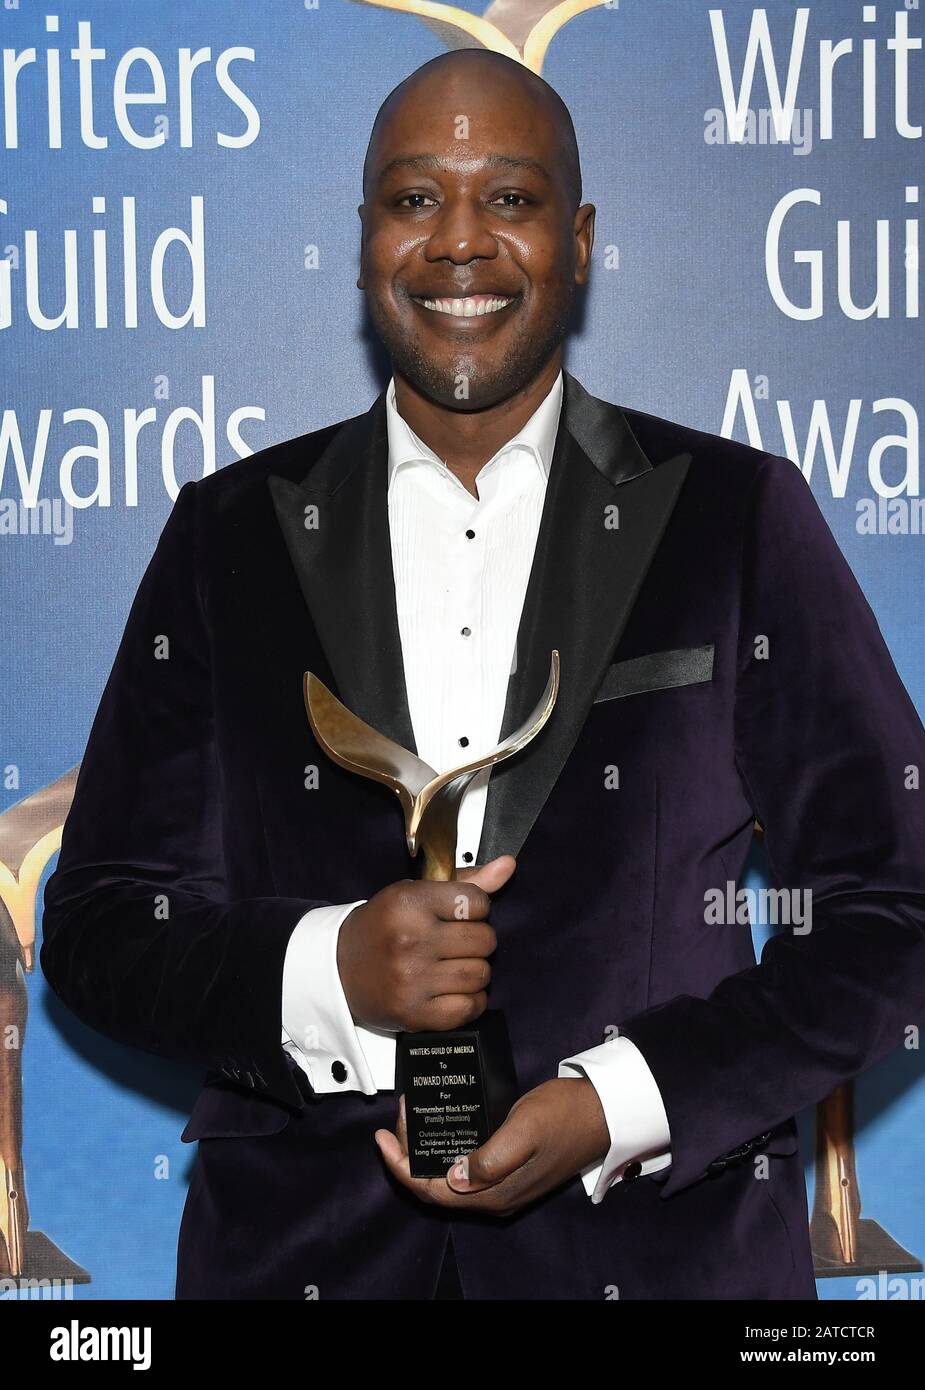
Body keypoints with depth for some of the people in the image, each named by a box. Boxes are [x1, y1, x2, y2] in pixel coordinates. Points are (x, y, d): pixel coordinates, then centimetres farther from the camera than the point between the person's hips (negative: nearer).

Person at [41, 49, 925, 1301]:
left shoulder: (742, 517, -1)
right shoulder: (232, 532, 4)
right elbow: (98, 925, 3)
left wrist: (617, 1108, -14)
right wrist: (326, 971, -16)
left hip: (663, 1237, -1)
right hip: (298, 1244, 1)